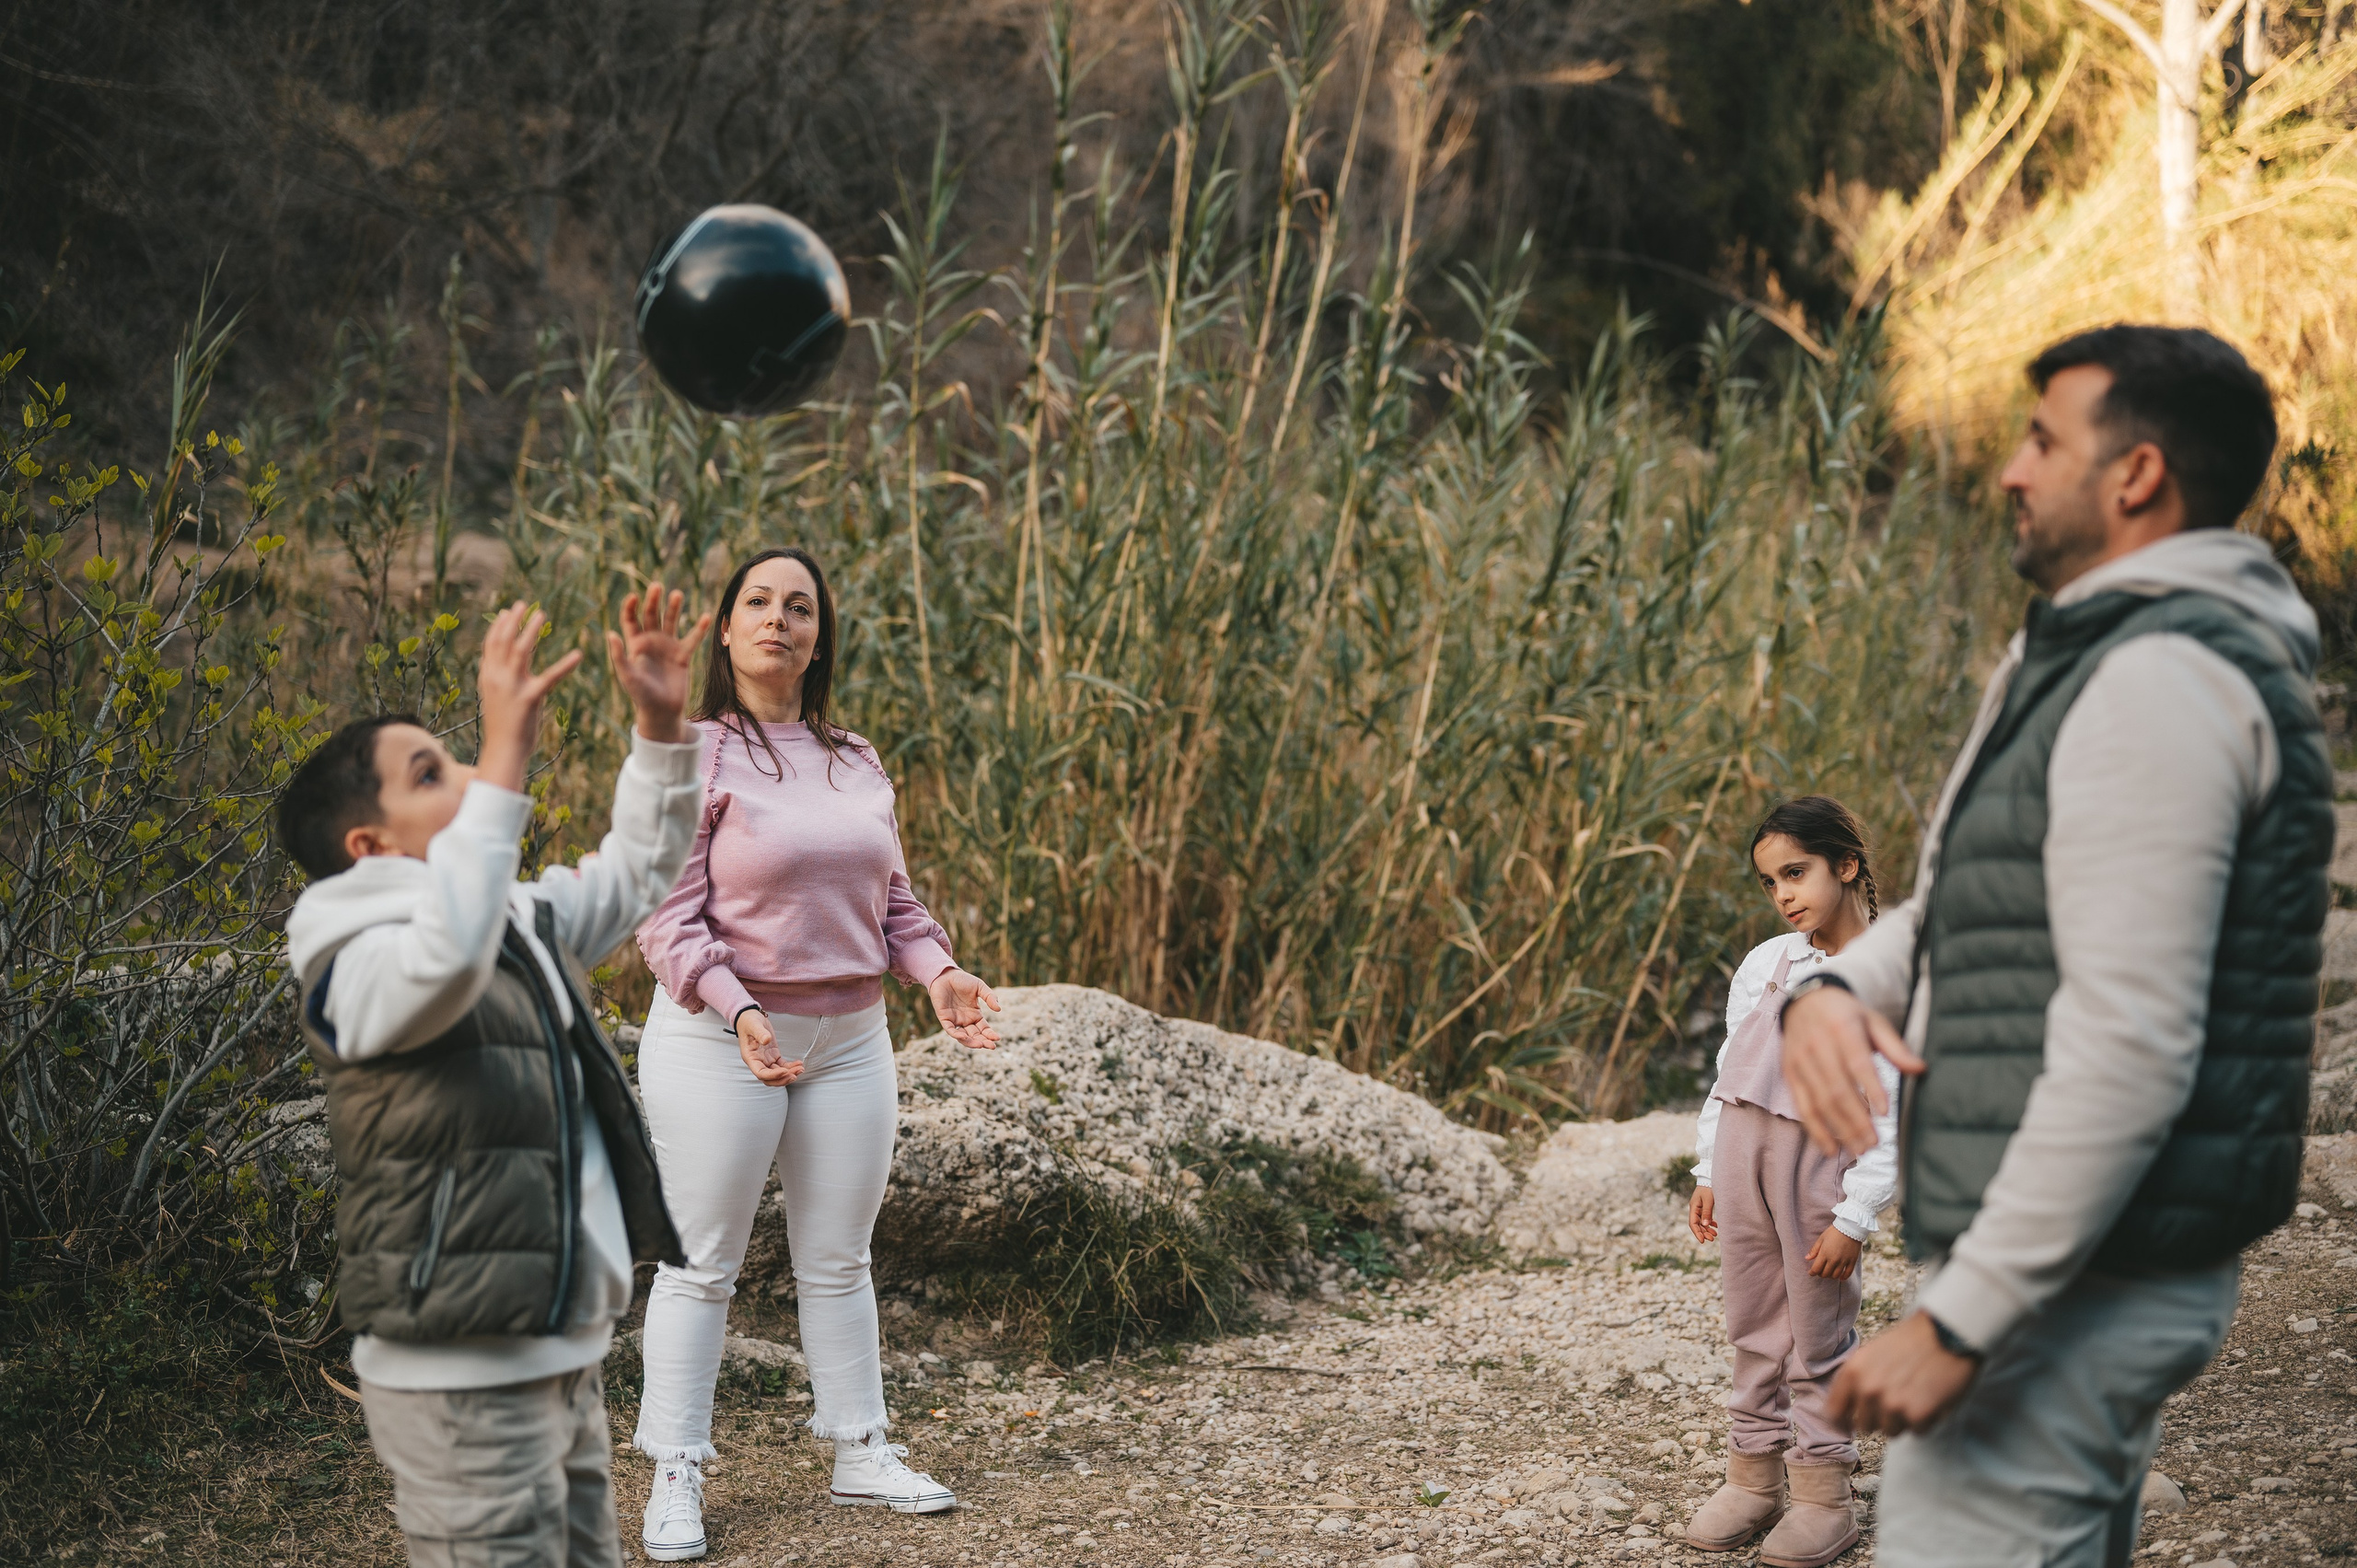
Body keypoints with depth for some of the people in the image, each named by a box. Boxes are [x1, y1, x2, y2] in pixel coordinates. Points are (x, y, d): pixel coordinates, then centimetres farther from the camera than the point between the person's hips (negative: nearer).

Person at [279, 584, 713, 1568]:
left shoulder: (519, 923, 14)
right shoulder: (361, 966, -14)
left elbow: (637, 872, 24)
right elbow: (448, 953, -37)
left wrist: (660, 727, 10)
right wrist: (505, 758, -37)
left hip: (558, 1360, 9)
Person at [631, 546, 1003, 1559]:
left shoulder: (857, 764, 11)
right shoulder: (691, 755, -8)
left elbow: (891, 897, 17)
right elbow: (667, 914, -14)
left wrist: (937, 972, -1)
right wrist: (737, 1010, -27)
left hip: (850, 1038, 6)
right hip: (719, 1041, -5)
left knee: (839, 1259, 15)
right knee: (702, 1264, 1)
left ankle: (861, 1454, 25)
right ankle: (675, 1476, 10)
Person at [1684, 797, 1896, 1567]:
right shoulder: (1765, 963, 6)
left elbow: (1894, 1116, -11)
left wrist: (1855, 1217, -12)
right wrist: (1709, 1173, 11)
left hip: (1822, 1157, -5)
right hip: (1743, 1145, 5)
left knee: (1819, 1333, 4)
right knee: (1753, 1324, 12)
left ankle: (1823, 1494, 14)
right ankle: (1753, 1474, 22)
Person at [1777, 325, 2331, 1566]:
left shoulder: (2164, 682, -19)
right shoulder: (2086, 652, 15)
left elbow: (2131, 1048, -26)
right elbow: (1956, 911, 18)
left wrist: (1958, 1322, -25)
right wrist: (1833, 989, -6)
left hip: (2076, 1285, -11)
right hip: (2077, 1270, 11)